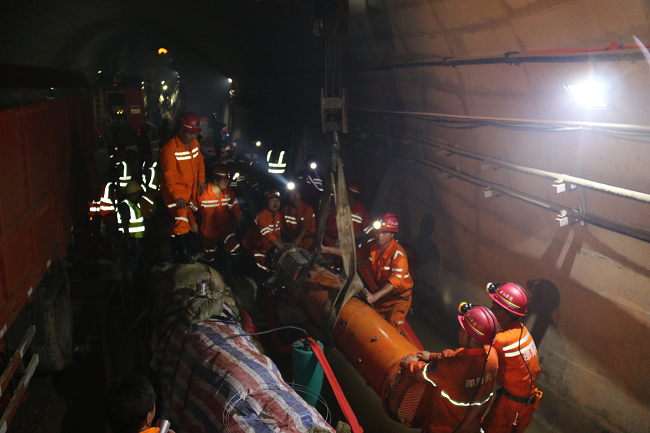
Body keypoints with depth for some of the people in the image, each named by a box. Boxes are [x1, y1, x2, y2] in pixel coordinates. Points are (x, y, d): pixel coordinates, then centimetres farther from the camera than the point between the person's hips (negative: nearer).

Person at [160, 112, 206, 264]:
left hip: (191, 190, 8)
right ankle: (179, 257, 1)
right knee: (181, 222, -13)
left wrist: (201, 180, 4)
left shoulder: (194, 143, 0)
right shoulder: (170, 149, -23)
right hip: (175, 192, -8)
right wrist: (177, 196, -28)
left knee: (189, 219, 19)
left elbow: (199, 161, 15)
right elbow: (168, 176, -23)